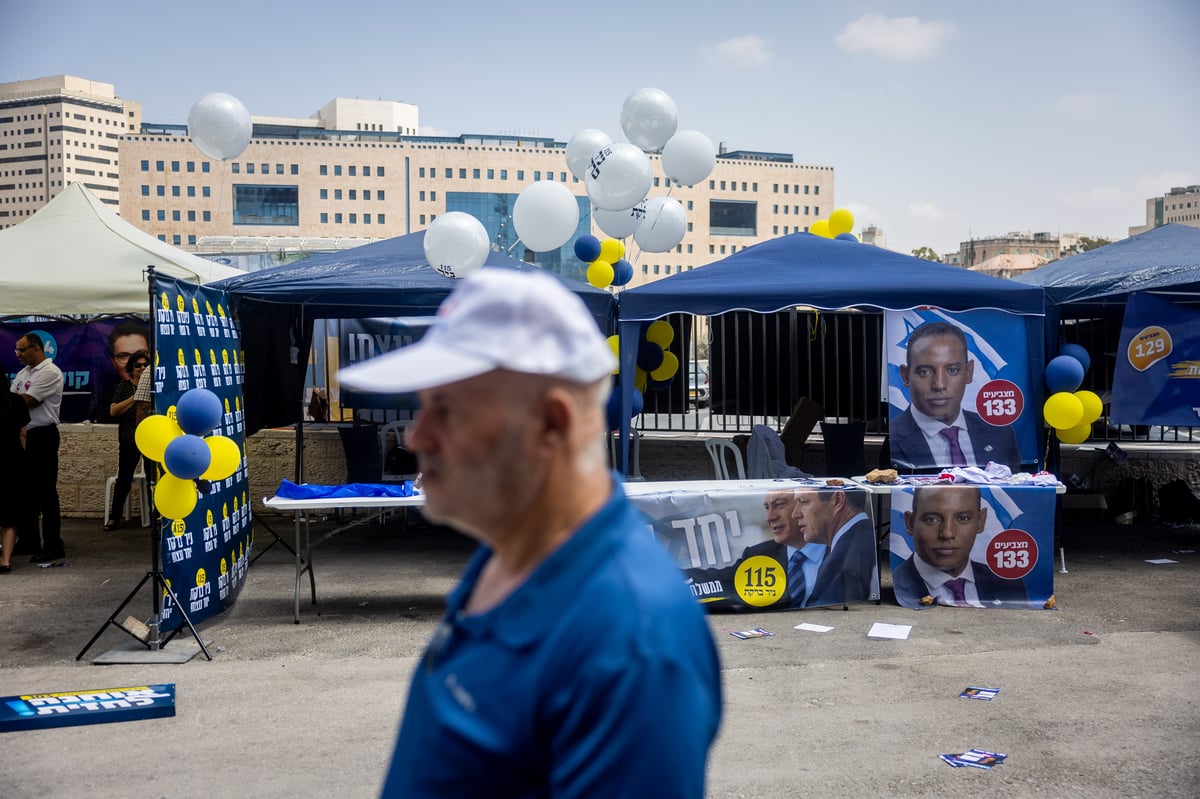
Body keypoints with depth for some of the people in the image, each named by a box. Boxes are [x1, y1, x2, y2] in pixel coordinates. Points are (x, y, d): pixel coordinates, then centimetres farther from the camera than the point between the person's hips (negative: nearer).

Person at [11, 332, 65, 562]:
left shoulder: (50, 373, -13)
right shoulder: (23, 373, 15)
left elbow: (25, 402, -18)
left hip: (43, 436, -9)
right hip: (24, 434, 9)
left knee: (45, 491, -6)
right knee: (26, 489, 14)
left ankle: (53, 547, -1)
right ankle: (29, 540, 25)